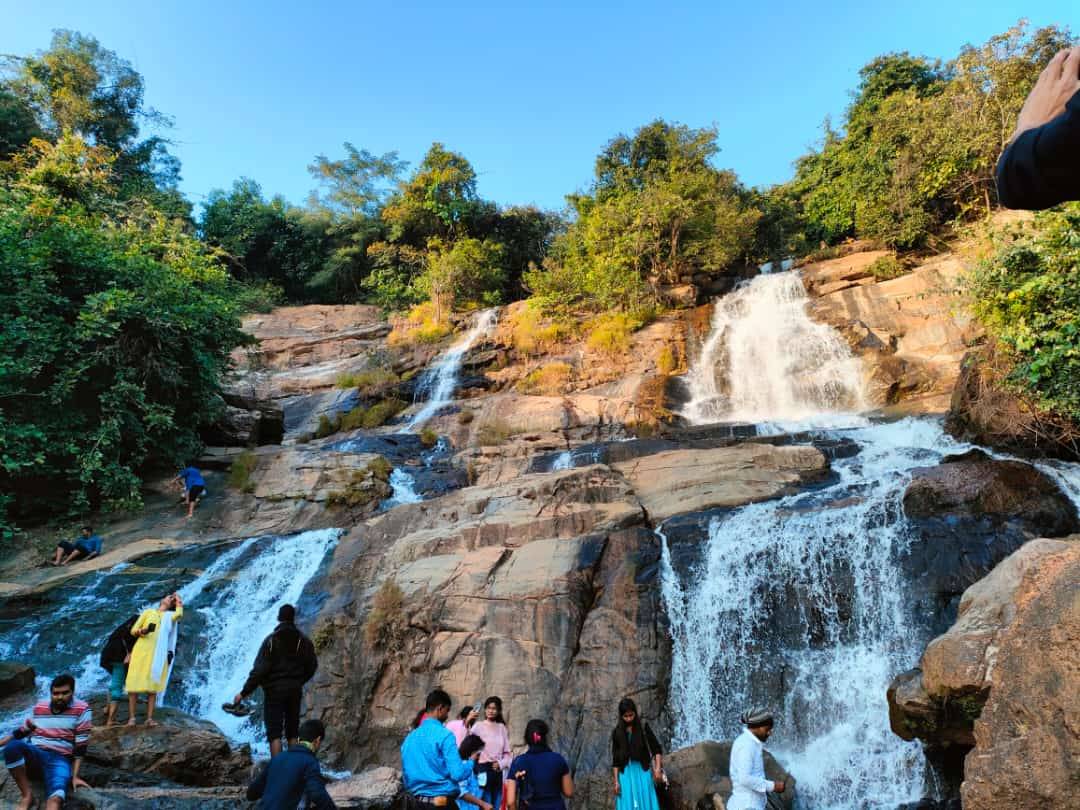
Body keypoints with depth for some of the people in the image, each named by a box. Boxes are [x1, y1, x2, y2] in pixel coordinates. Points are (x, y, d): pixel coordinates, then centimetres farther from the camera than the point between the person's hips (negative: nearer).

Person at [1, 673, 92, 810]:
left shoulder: (81, 709, -3)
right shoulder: (39, 707, 9)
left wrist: (75, 776, -9)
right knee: (12, 746, -32)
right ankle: (27, 796, -21)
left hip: (60, 759, -4)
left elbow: (81, 746, -4)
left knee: (55, 797, -35)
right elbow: (23, 730, 24)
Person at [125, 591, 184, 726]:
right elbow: (133, 631, 9)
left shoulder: (170, 615, 16)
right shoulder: (148, 611, 14)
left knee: (153, 686, -2)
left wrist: (178, 601, 6)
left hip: (158, 654, 1)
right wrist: (143, 631, -12)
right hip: (141, 650, -1)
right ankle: (131, 717, 0)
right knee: (135, 684, -4)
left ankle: (149, 718, -1)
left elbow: (179, 614, -8)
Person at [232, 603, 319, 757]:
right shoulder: (304, 641, 2)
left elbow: (259, 670, -14)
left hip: (274, 691, -4)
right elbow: (312, 666, 8)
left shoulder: (271, 640, -9)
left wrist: (243, 693, -8)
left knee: (274, 733, -2)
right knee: (292, 733, 14)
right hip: (295, 691, 4)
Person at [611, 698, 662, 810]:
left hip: (643, 772, -1)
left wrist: (658, 768, -16)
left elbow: (656, 748, -2)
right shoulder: (617, 733, 4)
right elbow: (615, 759, 6)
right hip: (626, 774, 1)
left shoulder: (643, 727, 1)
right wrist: (616, 781, 0)